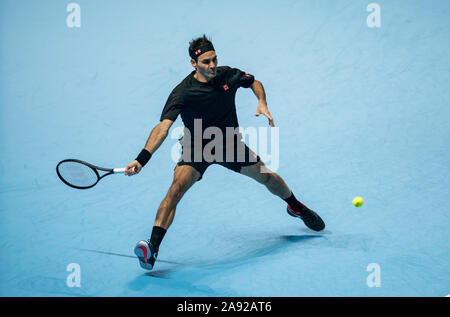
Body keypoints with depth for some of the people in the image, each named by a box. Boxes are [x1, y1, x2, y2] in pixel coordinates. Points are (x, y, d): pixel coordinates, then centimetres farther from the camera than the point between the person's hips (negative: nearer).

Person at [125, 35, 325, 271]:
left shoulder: (228, 75, -10)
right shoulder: (182, 93, -23)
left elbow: (254, 82, 11)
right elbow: (163, 127, -33)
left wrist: (262, 103, -10)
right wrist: (142, 158, -46)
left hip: (230, 143, 4)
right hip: (196, 147, -4)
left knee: (268, 177, 10)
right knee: (177, 186, -28)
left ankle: (295, 207, 44)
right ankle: (152, 247, -29)